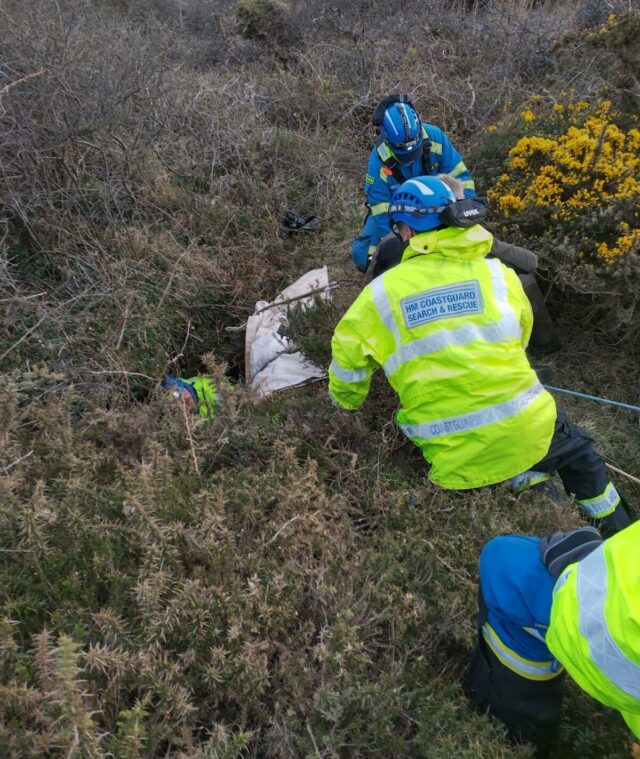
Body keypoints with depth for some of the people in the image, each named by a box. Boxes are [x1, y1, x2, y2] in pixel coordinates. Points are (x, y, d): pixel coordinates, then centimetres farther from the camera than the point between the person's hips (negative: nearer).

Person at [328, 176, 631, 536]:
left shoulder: (382, 291, -3)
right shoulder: (497, 272, 1)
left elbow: (348, 351, 4)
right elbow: (519, 337, 14)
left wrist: (349, 401, 23)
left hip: (455, 457, -1)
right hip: (526, 428, 2)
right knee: (577, 450, 33)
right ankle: (618, 535, 43)